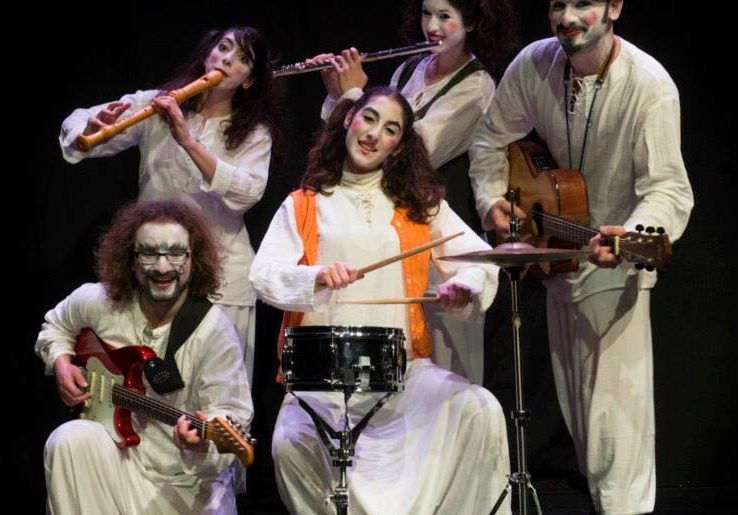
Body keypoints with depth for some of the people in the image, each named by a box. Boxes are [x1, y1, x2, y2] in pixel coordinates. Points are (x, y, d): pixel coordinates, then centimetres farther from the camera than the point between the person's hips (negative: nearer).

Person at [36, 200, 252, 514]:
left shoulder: (213, 330, -18)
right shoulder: (97, 303, -4)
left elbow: (231, 412, -20)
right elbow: (56, 326, 19)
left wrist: (204, 441, -42)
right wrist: (60, 361, -1)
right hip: (110, 453, 2)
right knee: (72, 439, -29)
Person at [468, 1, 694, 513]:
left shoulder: (649, 85, -25)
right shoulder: (534, 64, -9)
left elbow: (669, 187, -30)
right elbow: (493, 138, 8)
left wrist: (632, 236, -48)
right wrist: (491, 198, -8)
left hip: (616, 260, -6)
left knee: (616, 408, -11)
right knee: (574, 402, 19)